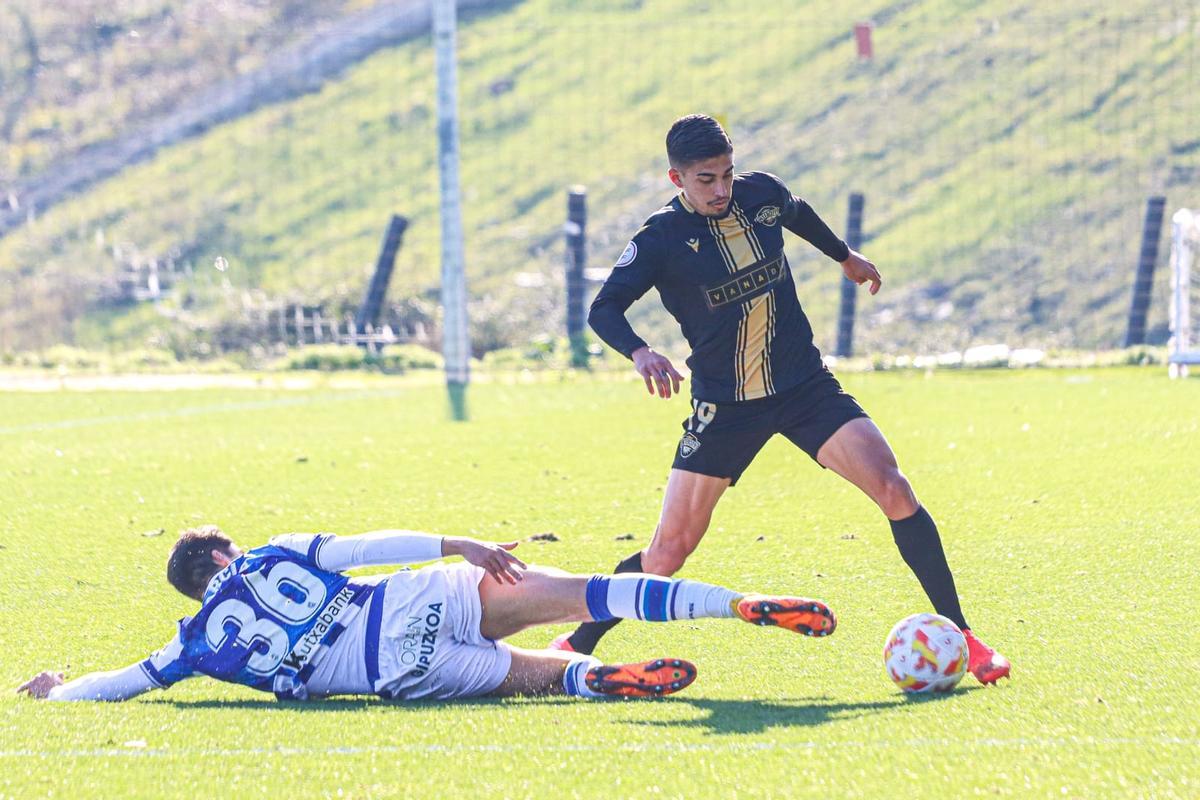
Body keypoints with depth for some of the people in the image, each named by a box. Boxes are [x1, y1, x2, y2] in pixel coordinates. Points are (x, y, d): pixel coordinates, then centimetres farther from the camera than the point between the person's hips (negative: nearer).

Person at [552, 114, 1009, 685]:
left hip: (806, 386, 3)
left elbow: (799, 214, 23)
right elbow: (604, 309, -16)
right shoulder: (661, 238, -12)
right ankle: (578, 643, 16)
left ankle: (961, 638, -9)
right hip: (724, 407, -3)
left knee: (895, 492, -16)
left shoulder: (761, 194, -1)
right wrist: (640, 353, -37)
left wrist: (846, 257, 39)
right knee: (670, 548, -6)